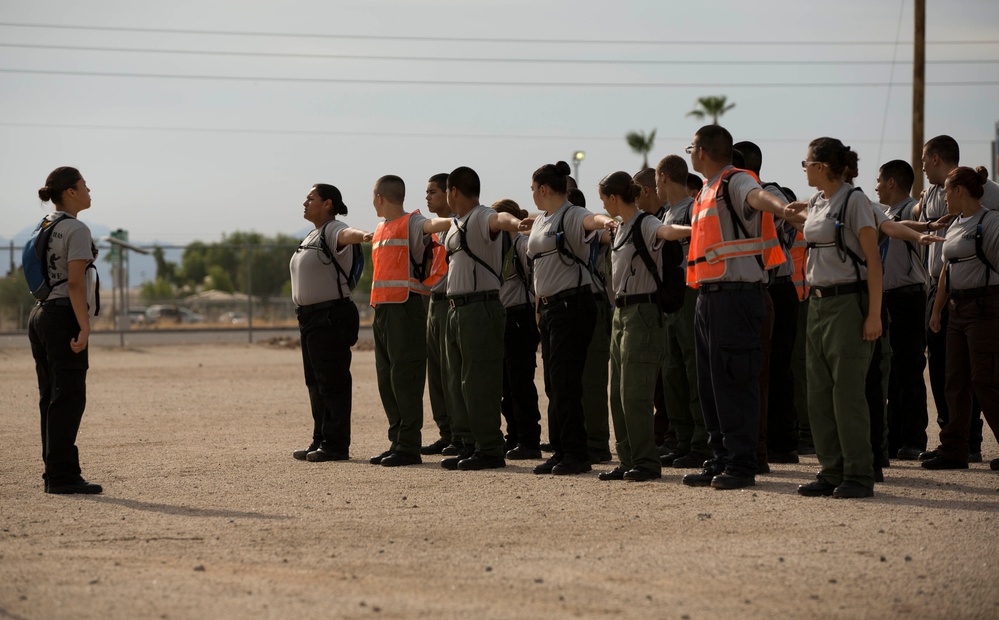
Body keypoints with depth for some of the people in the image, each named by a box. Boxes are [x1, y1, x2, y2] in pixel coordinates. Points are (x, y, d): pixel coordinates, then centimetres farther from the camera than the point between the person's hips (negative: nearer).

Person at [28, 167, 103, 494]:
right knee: (69, 397, -7)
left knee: (51, 397, 10)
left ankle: (54, 474, 12)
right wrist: (84, 328, -20)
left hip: (39, 315, 9)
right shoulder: (76, 230, -11)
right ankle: (62, 476, -8)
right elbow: (75, 283, -19)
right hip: (64, 317, -9)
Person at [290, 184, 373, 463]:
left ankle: (336, 445, -6)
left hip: (331, 316, -10)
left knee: (332, 382, -8)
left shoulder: (332, 230, -12)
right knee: (315, 382, 13)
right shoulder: (311, 236, 19)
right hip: (310, 315, 10)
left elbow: (346, 234, -36)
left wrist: (362, 235, -59)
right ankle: (320, 441, 20)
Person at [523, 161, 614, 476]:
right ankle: (560, 451, 16)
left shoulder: (571, 215, -11)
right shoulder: (540, 224, 17)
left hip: (572, 304, -9)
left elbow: (590, 220, -34)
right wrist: (539, 307, 21)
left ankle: (576, 454, -6)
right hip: (549, 307, 9)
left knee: (564, 381, -10)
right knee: (553, 382, 10)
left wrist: (605, 220, -56)